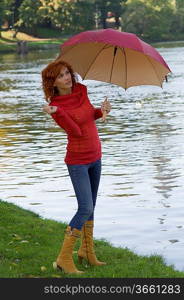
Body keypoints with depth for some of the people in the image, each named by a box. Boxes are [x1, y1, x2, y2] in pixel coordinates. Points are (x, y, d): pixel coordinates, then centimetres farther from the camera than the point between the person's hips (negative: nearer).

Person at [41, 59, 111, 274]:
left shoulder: (81, 89, 0)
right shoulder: (56, 106, -17)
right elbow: (76, 131, -25)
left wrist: (102, 110, -4)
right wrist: (57, 112, -38)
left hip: (94, 157, 7)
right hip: (77, 160, -7)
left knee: (90, 207, 15)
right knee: (85, 209, -13)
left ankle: (87, 251, 30)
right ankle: (64, 258, -5)